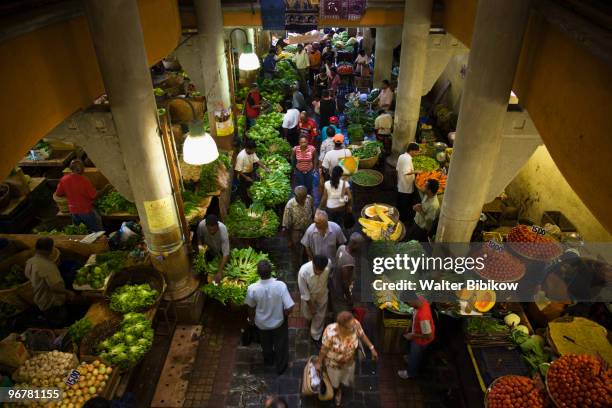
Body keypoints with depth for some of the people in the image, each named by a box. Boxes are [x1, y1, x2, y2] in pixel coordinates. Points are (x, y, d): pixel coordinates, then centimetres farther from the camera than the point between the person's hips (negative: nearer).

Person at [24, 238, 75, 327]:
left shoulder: (30, 262, -6)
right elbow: (56, 285, -35)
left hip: (39, 301, 9)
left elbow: (27, 274, 16)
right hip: (52, 303, -9)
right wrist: (68, 293, -21)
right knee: (58, 326, 12)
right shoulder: (47, 265, -35)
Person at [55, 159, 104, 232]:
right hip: (87, 210, -6)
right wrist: (105, 189, -7)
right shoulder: (84, 180, -24)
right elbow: (94, 196, -18)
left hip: (73, 211, 6)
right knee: (98, 232, 9)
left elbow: (58, 194, 4)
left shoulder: (64, 179, -9)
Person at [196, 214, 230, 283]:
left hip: (220, 249, -2)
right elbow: (199, 237, -8)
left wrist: (220, 272, -47)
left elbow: (226, 254, -42)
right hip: (209, 249, 2)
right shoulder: (201, 225, -34)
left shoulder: (223, 231, -43)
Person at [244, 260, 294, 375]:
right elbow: (289, 308, -27)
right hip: (279, 322, -1)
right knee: (280, 344, 28)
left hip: (262, 323, 1)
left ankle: (268, 360, 60)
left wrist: (251, 319, 11)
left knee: (266, 344, 33)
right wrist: (283, 316, -3)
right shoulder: (281, 285, -33)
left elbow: (251, 307, -11)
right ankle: (281, 367, 50)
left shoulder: (252, 288, -30)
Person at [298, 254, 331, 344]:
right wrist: (311, 306, -12)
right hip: (309, 296, -1)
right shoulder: (303, 272, -43)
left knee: (320, 316, 21)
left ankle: (316, 335, 50)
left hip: (322, 294, 2)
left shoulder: (328, 263, -34)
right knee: (308, 315, 25)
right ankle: (311, 318, 64)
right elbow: (304, 293, -25)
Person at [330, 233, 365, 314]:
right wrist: (349, 298, -11)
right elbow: (345, 283, -28)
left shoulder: (341, 247, -16)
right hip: (341, 292, -8)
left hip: (335, 282, 8)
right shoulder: (348, 262, -41)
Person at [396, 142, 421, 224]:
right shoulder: (408, 159, -25)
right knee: (406, 204, 7)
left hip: (400, 184, 9)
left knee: (400, 202, 21)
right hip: (407, 186, -9)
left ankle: (399, 216, 36)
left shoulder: (401, 156, 3)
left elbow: (397, 168, 11)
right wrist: (415, 172, -29)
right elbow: (406, 172, -35)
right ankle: (404, 219, 20)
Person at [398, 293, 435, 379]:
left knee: (415, 356, 23)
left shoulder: (423, 316, -47)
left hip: (421, 340, -7)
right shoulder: (420, 298, -23)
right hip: (419, 330, 7)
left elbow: (429, 336, -32)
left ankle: (411, 373, 50)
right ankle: (412, 357, 66)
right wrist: (410, 327, 3)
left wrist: (412, 335, -21)